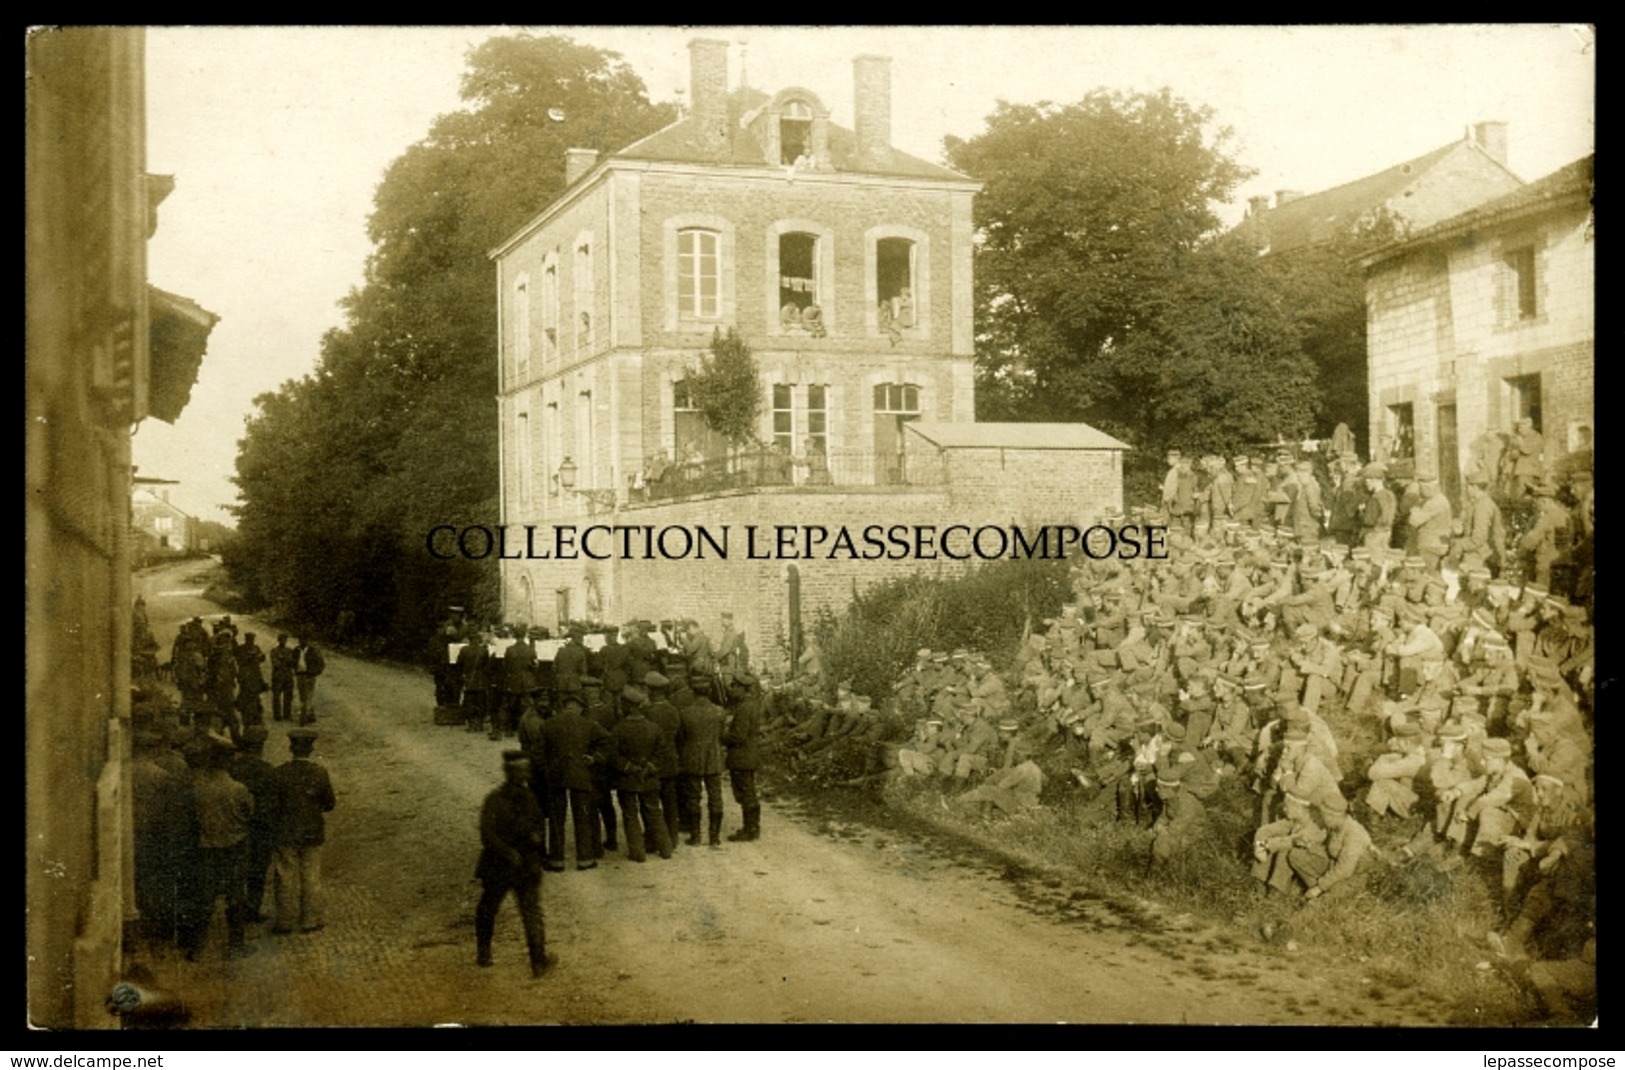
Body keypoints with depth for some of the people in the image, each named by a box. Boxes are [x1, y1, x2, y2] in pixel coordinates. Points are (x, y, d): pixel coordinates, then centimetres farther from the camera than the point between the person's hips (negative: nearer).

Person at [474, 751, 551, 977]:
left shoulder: (529, 799, 0)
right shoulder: (494, 801, -10)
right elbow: (487, 835, -13)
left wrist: (537, 836, -8)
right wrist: (508, 853, -21)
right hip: (498, 867, -3)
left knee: (532, 912, 2)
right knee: (487, 910, 9)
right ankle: (483, 952, 21)